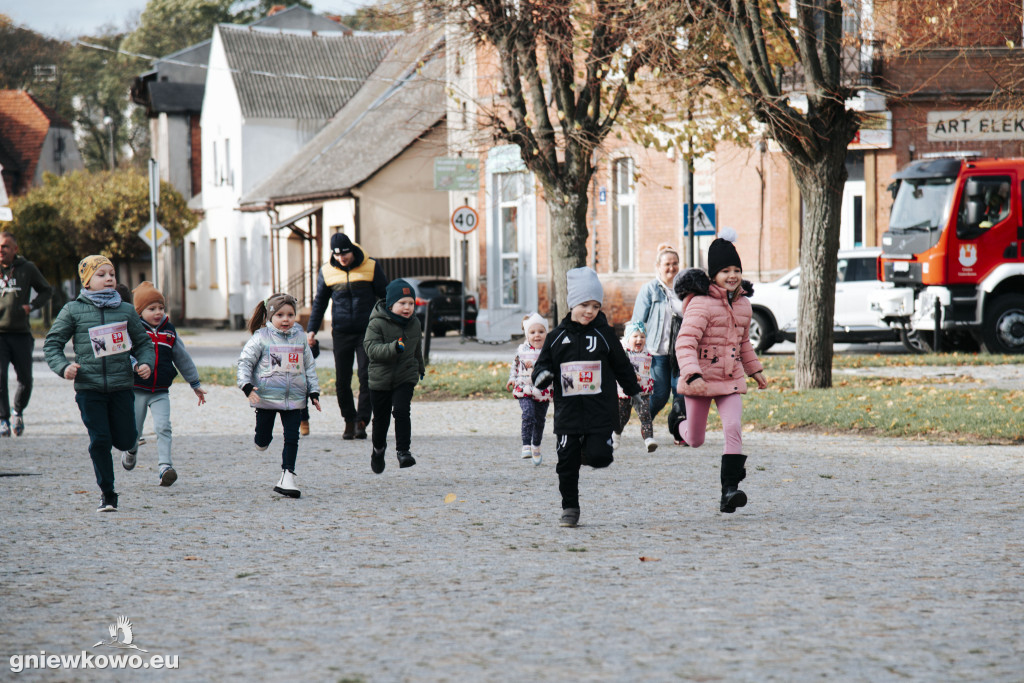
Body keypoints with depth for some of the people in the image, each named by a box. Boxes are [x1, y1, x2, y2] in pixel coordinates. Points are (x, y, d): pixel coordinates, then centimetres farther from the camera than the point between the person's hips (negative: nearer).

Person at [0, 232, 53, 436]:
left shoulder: (27, 268, 4)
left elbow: (46, 290, 16)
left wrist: (31, 306, 0)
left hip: (21, 334, 1)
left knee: (25, 379, 2)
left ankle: (18, 411, 28)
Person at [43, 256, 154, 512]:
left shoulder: (126, 310, 7)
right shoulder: (73, 311, 2)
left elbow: (143, 343, 14)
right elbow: (52, 344, 5)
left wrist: (145, 363, -6)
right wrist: (63, 367, -12)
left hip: (121, 385, 2)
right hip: (89, 387, -1)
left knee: (125, 440, 4)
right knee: (100, 441, -4)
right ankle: (107, 495, 9)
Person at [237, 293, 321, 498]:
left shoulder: (300, 338, 9)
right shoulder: (261, 338, -4)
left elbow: (309, 366, 16)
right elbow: (245, 362, -3)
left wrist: (314, 392, 11)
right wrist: (247, 386, -16)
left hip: (294, 398, 3)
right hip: (266, 396, -3)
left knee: (292, 437, -1)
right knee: (263, 439, 4)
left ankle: (287, 476, 4)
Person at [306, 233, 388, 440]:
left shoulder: (371, 267, -2)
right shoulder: (327, 271, 4)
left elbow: (385, 297, 6)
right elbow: (319, 302, 15)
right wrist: (311, 330, 9)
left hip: (367, 332, -2)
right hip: (341, 333, 2)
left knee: (366, 377, -9)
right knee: (342, 381, 2)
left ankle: (362, 422, -8)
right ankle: (349, 421, 13)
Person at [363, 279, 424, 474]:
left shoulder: (414, 323, 4)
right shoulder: (377, 324, -13)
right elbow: (371, 349, -25)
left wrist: (420, 367, 37)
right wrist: (393, 348, -40)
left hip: (406, 377, 2)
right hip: (381, 379, -2)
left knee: (401, 411, -19)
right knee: (381, 417, 10)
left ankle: (403, 450, -15)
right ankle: (378, 448, 37)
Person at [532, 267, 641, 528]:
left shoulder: (604, 335, 3)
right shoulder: (557, 337, 6)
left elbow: (622, 367, 12)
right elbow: (543, 364, 10)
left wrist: (635, 392, 17)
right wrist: (541, 376, -12)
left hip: (600, 411, -1)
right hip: (568, 411, 1)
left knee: (599, 456, -13)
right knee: (567, 463, 1)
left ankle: (588, 450, 23)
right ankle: (570, 508, 14)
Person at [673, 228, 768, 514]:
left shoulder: (743, 304, 8)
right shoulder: (701, 303, -15)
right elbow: (685, 342, -25)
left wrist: (755, 370, 26)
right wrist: (692, 376, -37)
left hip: (731, 380, 4)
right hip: (700, 380, -4)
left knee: (734, 429, -18)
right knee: (695, 441, 9)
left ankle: (729, 490, -20)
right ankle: (685, 424, 49)